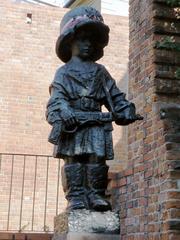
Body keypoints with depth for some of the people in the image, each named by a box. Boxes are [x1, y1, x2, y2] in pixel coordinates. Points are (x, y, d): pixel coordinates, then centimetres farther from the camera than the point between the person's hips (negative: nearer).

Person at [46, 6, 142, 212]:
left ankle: (96, 195, -2)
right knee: (74, 160, -7)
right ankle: (76, 197, -6)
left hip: (97, 123, 3)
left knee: (97, 158, -6)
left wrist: (125, 110, 3)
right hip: (72, 125, -2)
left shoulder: (100, 72, 22)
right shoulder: (63, 72, 12)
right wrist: (61, 114, -20)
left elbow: (114, 95, 18)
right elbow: (57, 98, -2)